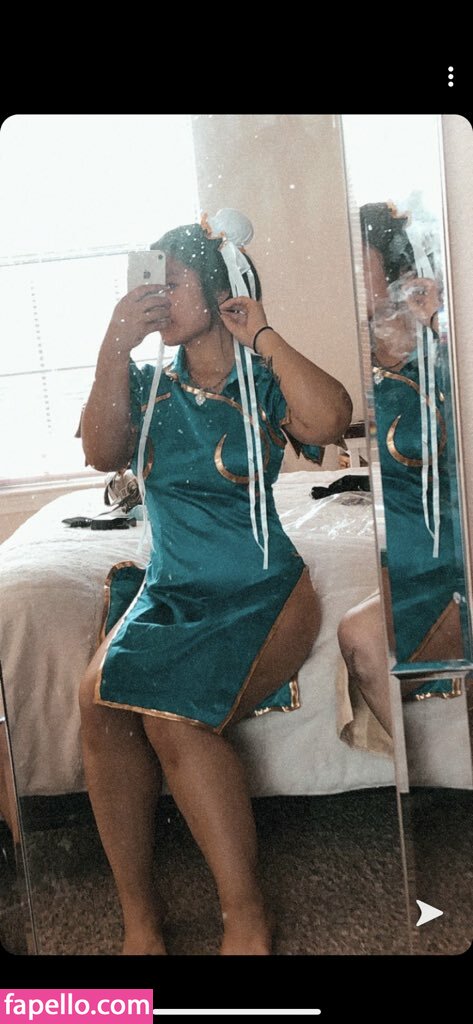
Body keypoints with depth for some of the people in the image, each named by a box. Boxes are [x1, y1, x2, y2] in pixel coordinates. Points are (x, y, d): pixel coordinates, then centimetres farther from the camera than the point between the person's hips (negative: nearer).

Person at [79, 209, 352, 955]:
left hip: (262, 593, -3)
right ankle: (137, 919, -13)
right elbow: (102, 453, -7)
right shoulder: (149, 385, 10)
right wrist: (116, 347, -14)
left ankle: (247, 923, -13)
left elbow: (330, 420, -21)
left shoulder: (264, 384, 0)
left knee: (174, 713, -27)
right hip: (170, 590, 4)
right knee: (100, 696, -25)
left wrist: (262, 336, -12)